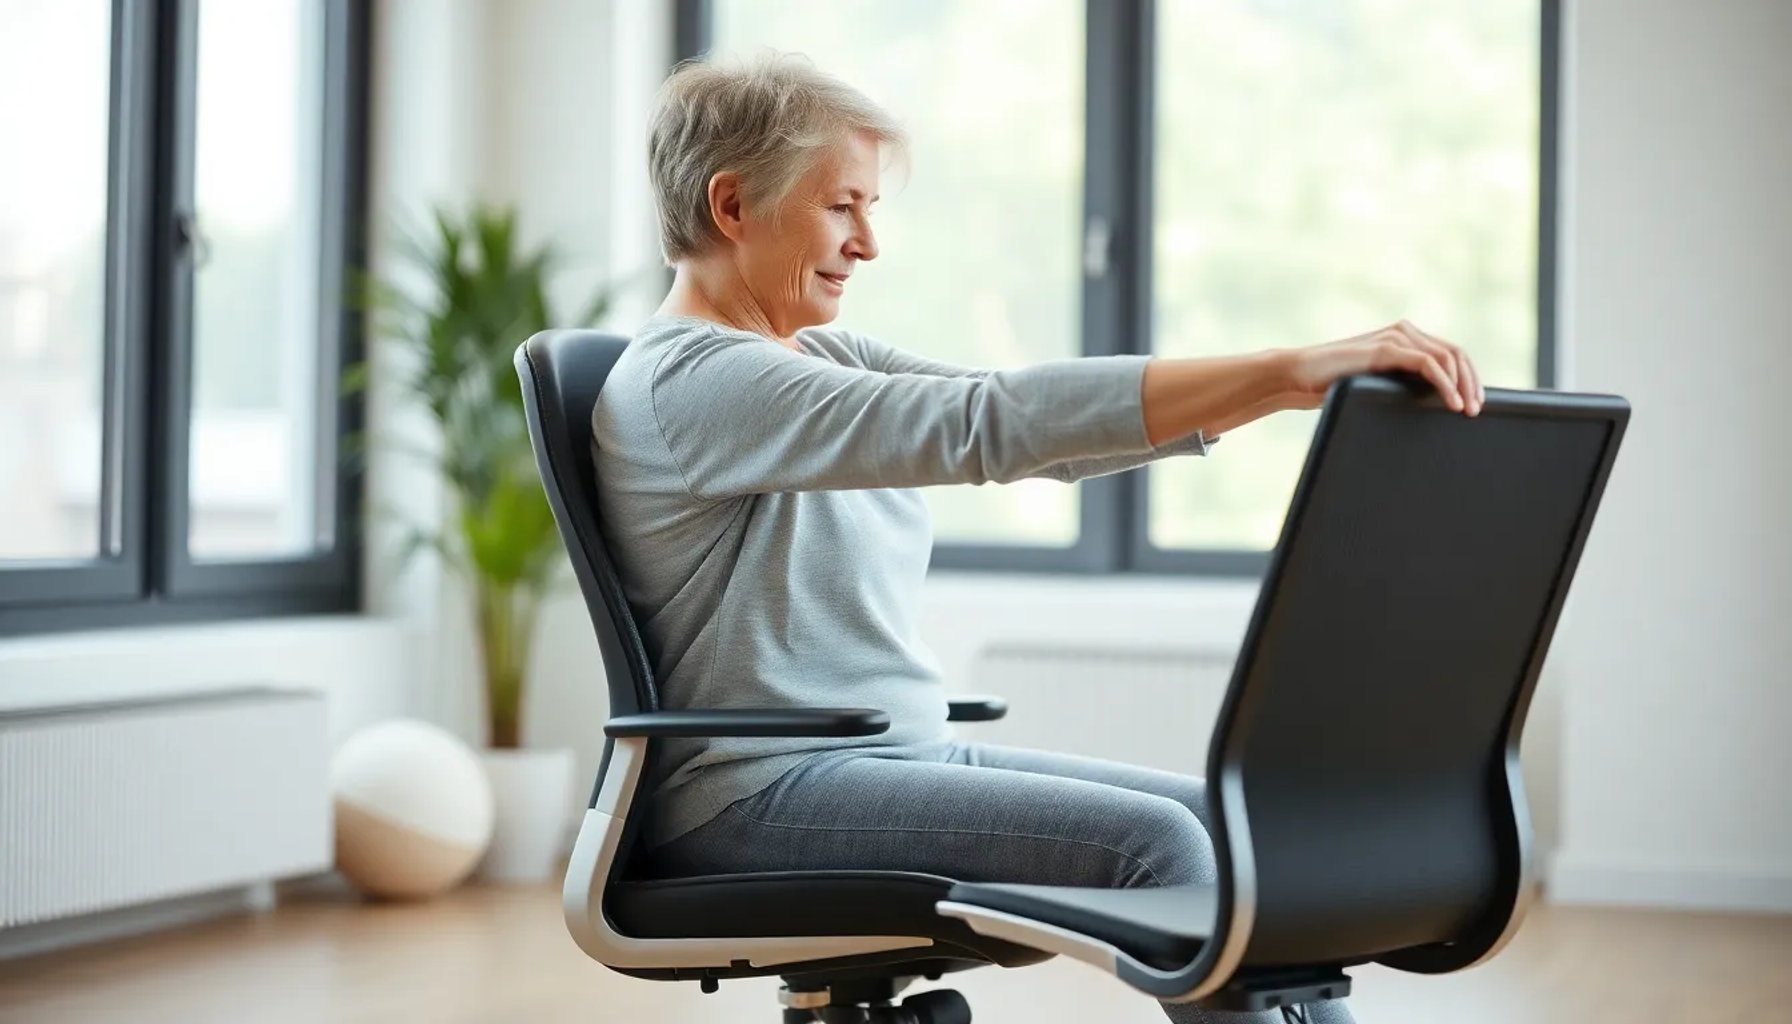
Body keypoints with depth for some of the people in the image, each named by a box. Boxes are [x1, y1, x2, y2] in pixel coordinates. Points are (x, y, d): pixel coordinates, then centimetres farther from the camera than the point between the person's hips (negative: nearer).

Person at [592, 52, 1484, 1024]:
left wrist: (1273, 383, -10)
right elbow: (990, 423, -27)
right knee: (1152, 841, -24)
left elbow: (1040, 435, 5)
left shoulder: (821, 359, 16)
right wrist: (1292, 372, -31)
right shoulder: (688, 382, -15)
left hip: (906, 754, 9)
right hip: (765, 795, -9)